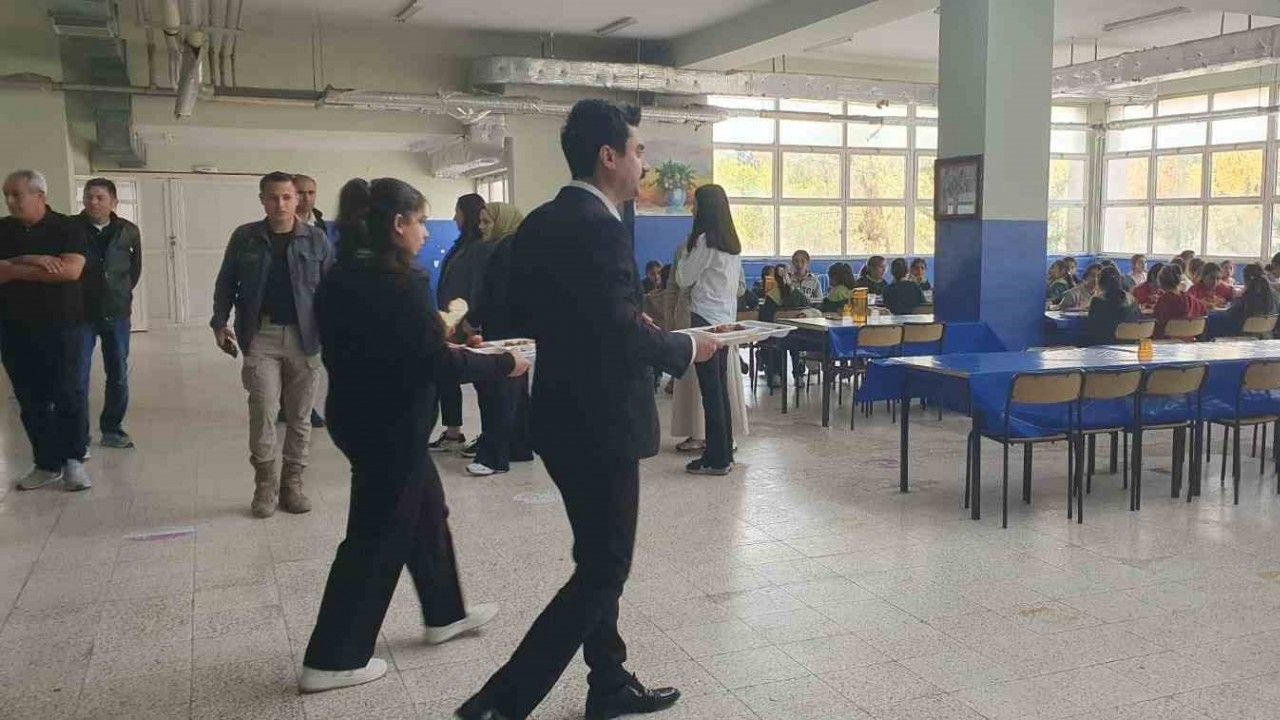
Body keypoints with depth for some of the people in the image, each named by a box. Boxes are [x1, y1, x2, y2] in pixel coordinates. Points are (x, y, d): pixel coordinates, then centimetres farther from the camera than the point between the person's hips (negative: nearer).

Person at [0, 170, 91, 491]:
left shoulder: (68, 228, -3)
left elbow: (71, 270, -17)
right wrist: (29, 262, -17)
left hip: (61, 326, -4)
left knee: (68, 395, -1)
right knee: (30, 400, 7)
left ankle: (73, 460, 11)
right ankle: (47, 463, 16)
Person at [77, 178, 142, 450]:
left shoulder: (128, 231, -1)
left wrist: (123, 294, 10)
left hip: (117, 313, 2)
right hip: (80, 313, -2)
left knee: (118, 375, 10)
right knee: (78, 376, -1)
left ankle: (112, 429, 24)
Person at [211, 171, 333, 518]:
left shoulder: (315, 239, 0)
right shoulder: (244, 237, 3)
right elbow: (225, 283, 11)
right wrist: (220, 322, 1)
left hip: (304, 337, 0)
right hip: (260, 337, 0)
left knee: (299, 416, 7)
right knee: (262, 413, -4)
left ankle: (292, 482, 20)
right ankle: (266, 483, 11)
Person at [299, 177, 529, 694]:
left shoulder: (339, 278, 6)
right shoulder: (402, 283, -20)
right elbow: (436, 364, -21)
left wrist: (437, 349, 16)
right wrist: (504, 364, -8)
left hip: (357, 414, 9)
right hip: (391, 425, -9)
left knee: (425, 510, 22)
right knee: (377, 536, 2)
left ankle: (445, 614, 36)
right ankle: (330, 659, 11)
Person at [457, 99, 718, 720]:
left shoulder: (538, 224, 8)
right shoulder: (598, 225, -20)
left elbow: (521, 315, 14)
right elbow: (622, 333, -26)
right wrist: (686, 347, -9)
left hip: (565, 413, 10)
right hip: (600, 421, -10)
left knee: (598, 560, 20)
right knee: (603, 570, 1)